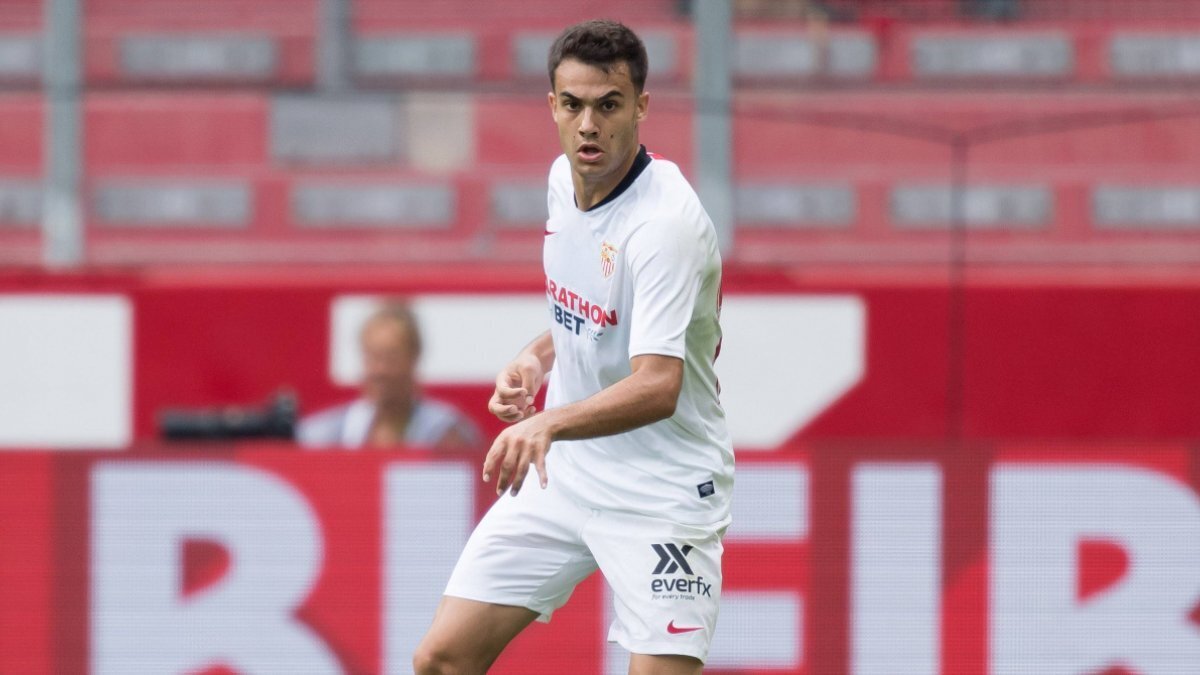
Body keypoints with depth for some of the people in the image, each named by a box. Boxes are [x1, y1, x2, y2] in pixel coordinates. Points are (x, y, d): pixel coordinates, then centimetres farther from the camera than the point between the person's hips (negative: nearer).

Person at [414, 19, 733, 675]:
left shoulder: (666, 222, -24)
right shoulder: (566, 179, 2)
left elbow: (657, 386, -35)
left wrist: (549, 423, -50)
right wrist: (538, 357, 3)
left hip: (661, 493, -8)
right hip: (564, 473, 8)